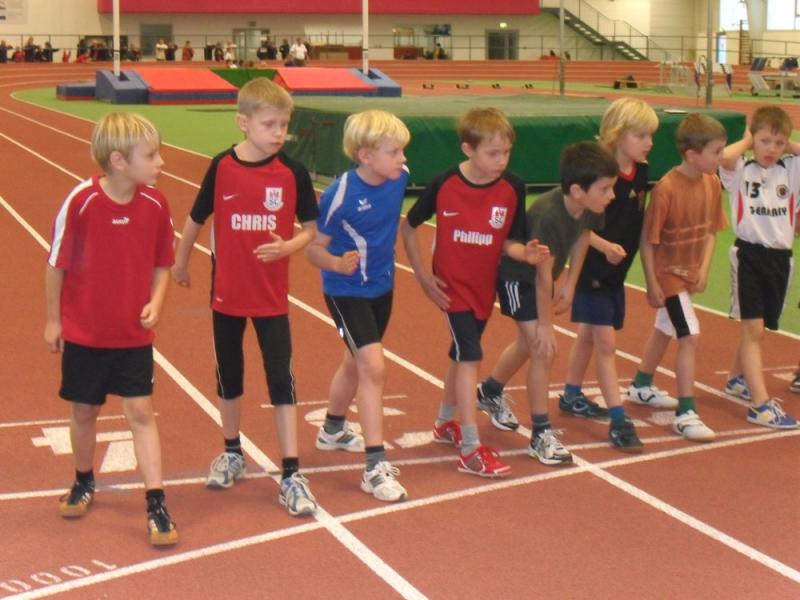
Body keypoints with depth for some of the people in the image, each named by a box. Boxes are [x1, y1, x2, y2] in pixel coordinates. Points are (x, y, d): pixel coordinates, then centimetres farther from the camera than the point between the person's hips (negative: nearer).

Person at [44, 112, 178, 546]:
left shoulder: (155, 204, -9)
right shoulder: (81, 201, -19)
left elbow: (161, 265, 4)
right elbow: (56, 263, -7)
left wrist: (155, 302, -13)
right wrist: (53, 319, 0)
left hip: (133, 333, 1)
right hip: (84, 331, -1)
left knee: (141, 412, -2)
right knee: (84, 411, 13)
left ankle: (156, 505, 2)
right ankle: (84, 483, 37)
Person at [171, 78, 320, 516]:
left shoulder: (293, 173, -9)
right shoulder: (222, 167, -7)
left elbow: (309, 229, -2)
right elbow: (197, 219, 6)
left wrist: (288, 247, -22)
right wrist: (180, 262, 17)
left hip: (272, 296, -1)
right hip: (226, 293, 1)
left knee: (281, 379, -2)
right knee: (229, 375, 15)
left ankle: (291, 475, 3)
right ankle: (232, 454, 35)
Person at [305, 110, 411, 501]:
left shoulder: (400, 177, -9)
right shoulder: (340, 194, -25)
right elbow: (312, 248, -19)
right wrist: (337, 264, -37)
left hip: (382, 286, 7)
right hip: (346, 292, -7)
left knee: (356, 362, 23)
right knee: (374, 367, -15)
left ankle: (332, 430, 48)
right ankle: (375, 467, -10)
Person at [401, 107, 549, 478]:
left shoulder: (513, 188, -10)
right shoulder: (444, 185, -15)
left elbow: (509, 242, -4)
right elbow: (408, 228, -3)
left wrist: (525, 252, -26)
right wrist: (423, 276, -5)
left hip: (484, 285, 4)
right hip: (451, 285, -4)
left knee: (462, 354, 20)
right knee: (470, 356, -13)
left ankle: (445, 423, 41)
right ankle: (470, 450, -12)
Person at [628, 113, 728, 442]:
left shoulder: (712, 183, -5)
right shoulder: (666, 189, -25)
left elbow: (710, 230, 6)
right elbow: (647, 239, -19)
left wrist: (704, 269, -3)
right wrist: (652, 284, -16)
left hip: (689, 273, 8)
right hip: (668, 272, -8)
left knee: (664, 330, 23)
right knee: (690, 337, -12)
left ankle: (641, 386, 43)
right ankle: (685, 413, -6)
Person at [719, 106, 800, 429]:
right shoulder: (741, 171, -5)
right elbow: (725, 156, -27)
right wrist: (747, 141, -8)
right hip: (749, 254, -4)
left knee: (756, 328, 18)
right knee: (753, 329, -7)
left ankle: (736, 378, 40)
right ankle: (760, 404, -9)